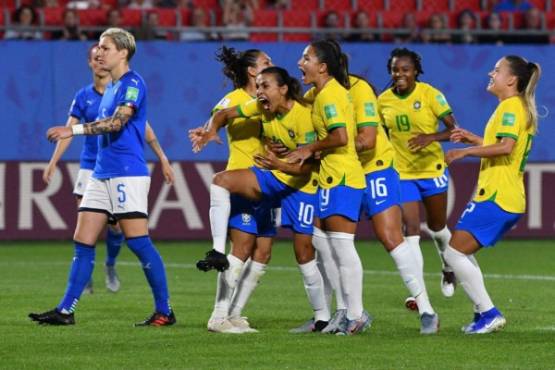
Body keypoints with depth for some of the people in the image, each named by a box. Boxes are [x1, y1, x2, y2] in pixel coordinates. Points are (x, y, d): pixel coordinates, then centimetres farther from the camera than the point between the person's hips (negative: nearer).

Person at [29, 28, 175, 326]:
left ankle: (164, 311, -2)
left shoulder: (132, 83, -10)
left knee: (138, 243, -9)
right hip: (102, 175, 9)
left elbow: (116, 122, -23)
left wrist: (73, 130, -26)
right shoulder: (111, 87, 19)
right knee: (82, 243, 4)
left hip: (127, 174, -9)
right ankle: (65, 311, 5)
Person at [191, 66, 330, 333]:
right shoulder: (261, 107, -5)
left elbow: (308, 167, -24)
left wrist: (280, 165, -41)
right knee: (222, 180, -15)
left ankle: (322, 317, 5)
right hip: (272, 179, 6)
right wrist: (212, 130, -16)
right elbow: (226, 114, 6)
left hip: (301, 185, -6)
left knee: (304, 253, -6)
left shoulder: (304, 116, -23)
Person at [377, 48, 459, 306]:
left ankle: (448, 268, 44)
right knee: (411, 229, -11)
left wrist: (432, 137, -30)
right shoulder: (383, 100, -1)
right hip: (401, 174, 2)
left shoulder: (430, 94, -12)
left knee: (437, 227, 13)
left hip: (432, 170, -1)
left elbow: (454, 129, -14)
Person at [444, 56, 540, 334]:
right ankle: (483, 313, 14)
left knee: (455, 253, -10)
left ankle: (488, 313, -11)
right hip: (511, 200, 10)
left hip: (495, 197, -10)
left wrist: (466, 151, -18)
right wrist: (474, 139, 22)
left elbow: (506, 146, -25)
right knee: (462, 253, 17)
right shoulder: (522, 108, 19)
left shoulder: (511, 106, -11)